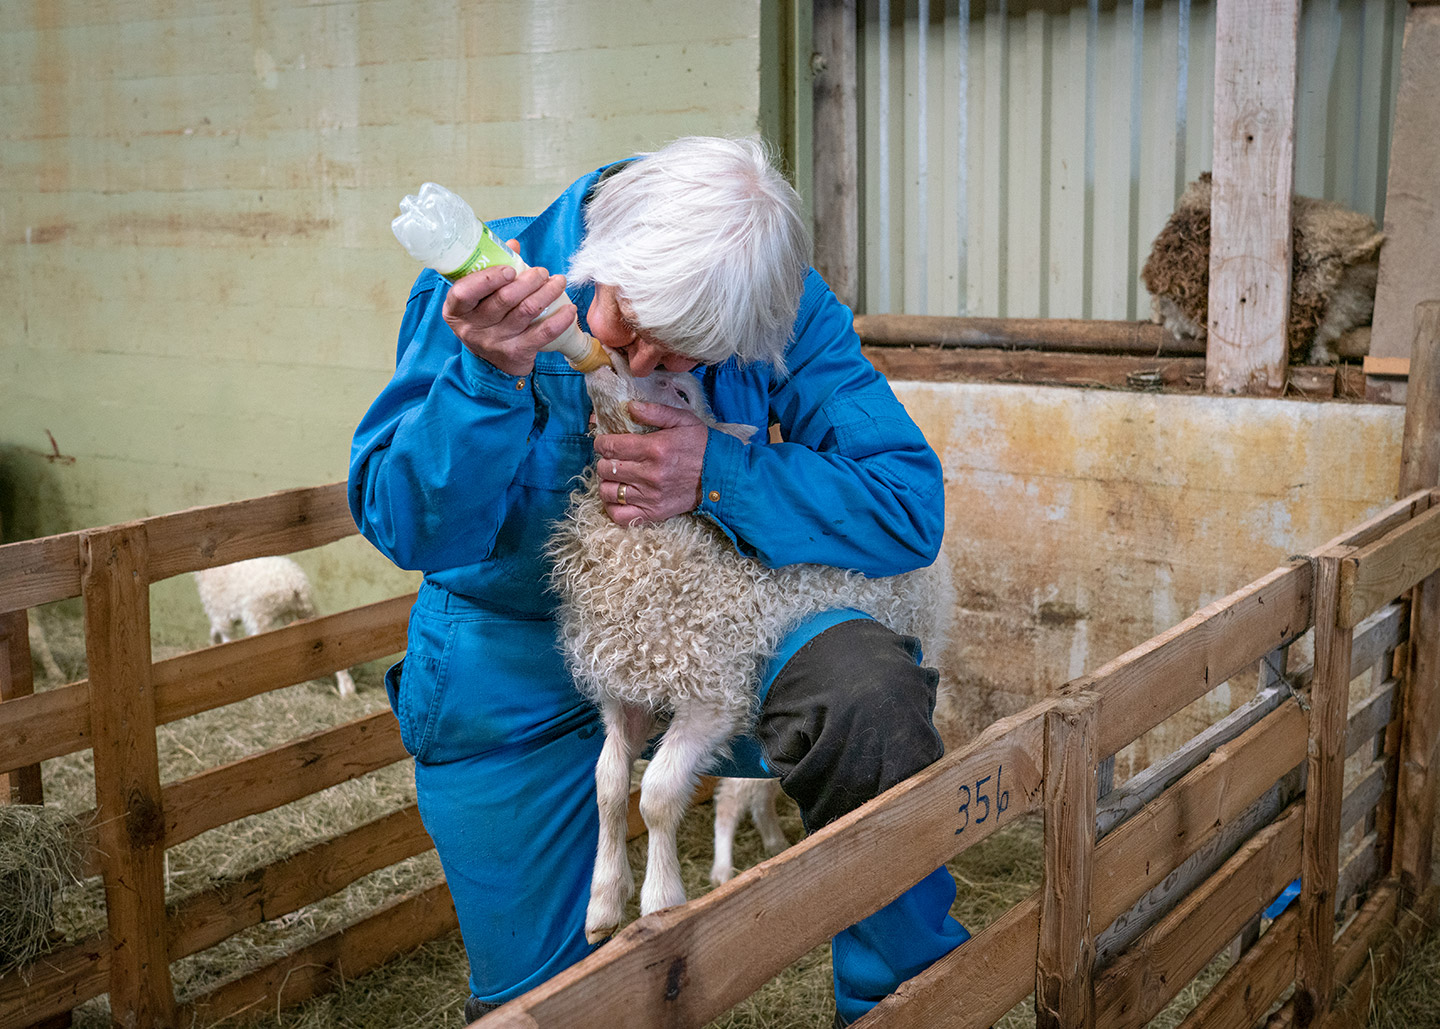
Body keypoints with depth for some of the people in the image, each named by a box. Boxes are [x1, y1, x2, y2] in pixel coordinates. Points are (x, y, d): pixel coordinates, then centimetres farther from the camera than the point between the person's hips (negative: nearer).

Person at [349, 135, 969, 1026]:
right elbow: (405, 526, -27)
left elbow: (910, 504, -19)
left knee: (871, 693, -32)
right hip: (519, 666, 0)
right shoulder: (485, 290, -21)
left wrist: (720, 477, -31)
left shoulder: (787, 312, -17)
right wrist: (491, 376, -44)